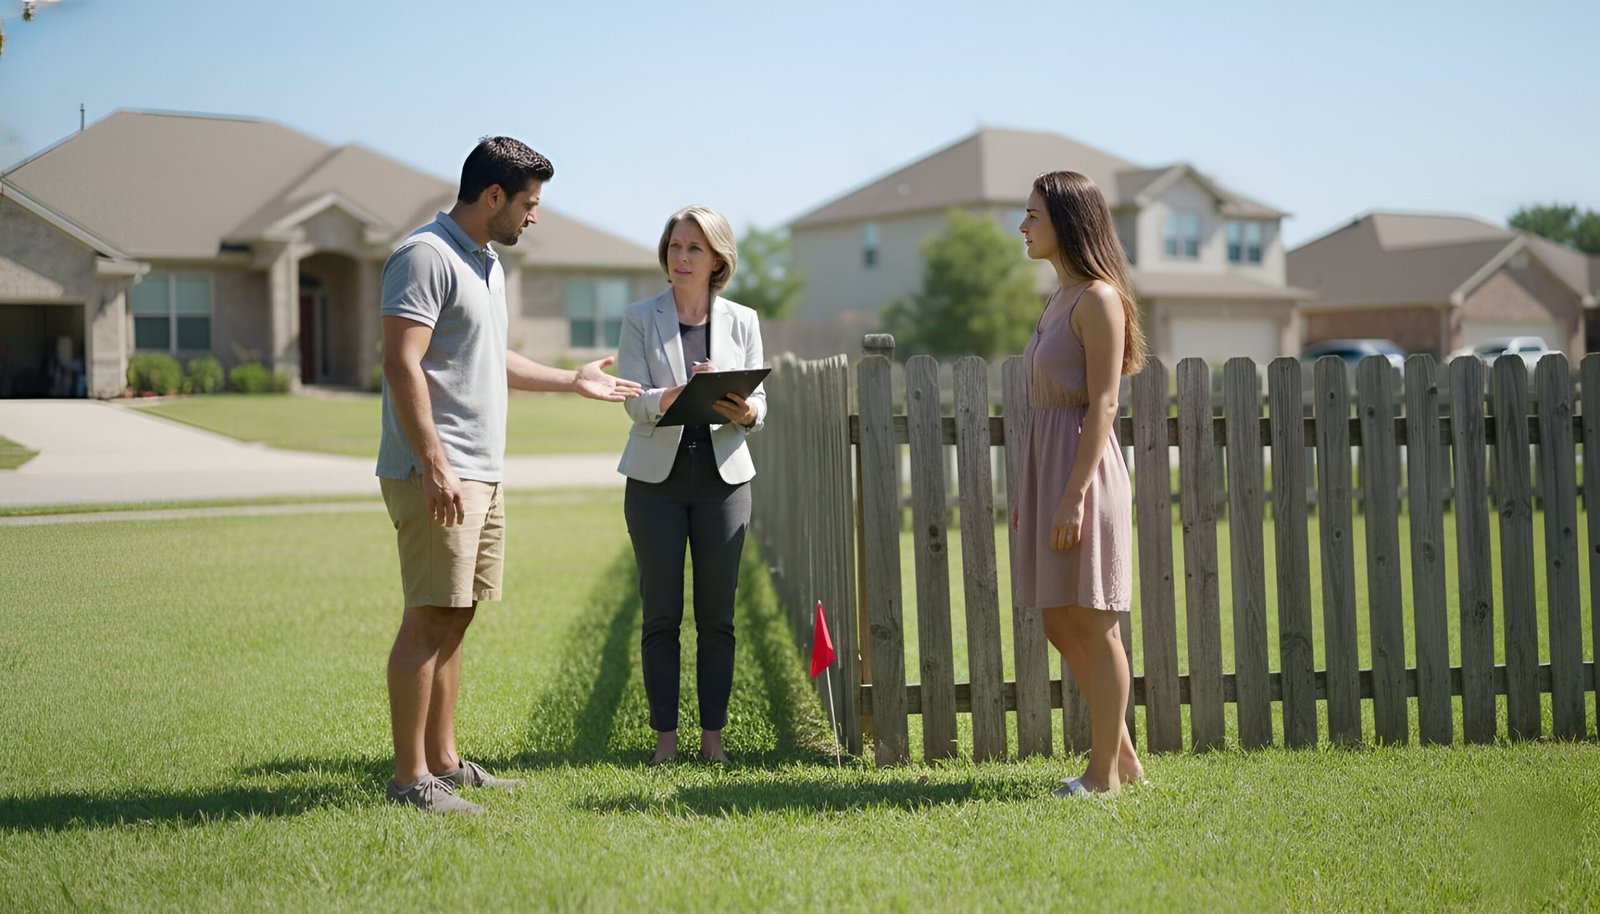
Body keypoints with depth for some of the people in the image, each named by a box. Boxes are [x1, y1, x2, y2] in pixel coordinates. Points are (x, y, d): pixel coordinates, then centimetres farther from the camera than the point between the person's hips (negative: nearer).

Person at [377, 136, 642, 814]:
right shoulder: (426, 256, -12)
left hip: (482, 474, 10)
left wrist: (573, 381, 35)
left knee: (454, 620, 11)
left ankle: (443, 761, 17)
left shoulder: (487, 263, 20)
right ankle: (409, 776, -6)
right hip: (436, 474, -10)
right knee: (429, 619, -9)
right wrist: (434, 466, -25)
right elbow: (402, 365, -20)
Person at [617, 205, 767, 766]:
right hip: (657, 477, -1)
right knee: (661, 614, 0)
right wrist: (680, 393, -28)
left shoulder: (742, 322, 7)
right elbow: (635, 401, -8)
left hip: (723, 476, 1)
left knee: (717, 614, 2)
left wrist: (746, 413, -19)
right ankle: (666, 736, 7)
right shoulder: (641, 319, 2)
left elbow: (759, 401, 5)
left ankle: (713, 736, 10)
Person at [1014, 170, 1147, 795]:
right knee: (1060, 624, 13)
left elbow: (1102, 404, -17)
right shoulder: (1060, 299, 15)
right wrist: (1032, 492, 18)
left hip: (1083, 468, -10)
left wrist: (1075, 494, -21)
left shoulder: (1099, 298, -12)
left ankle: (1105, 772, 7)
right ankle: (1123, 755, 22)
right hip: (1049, 467, 10)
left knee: (1091, 623, -2)